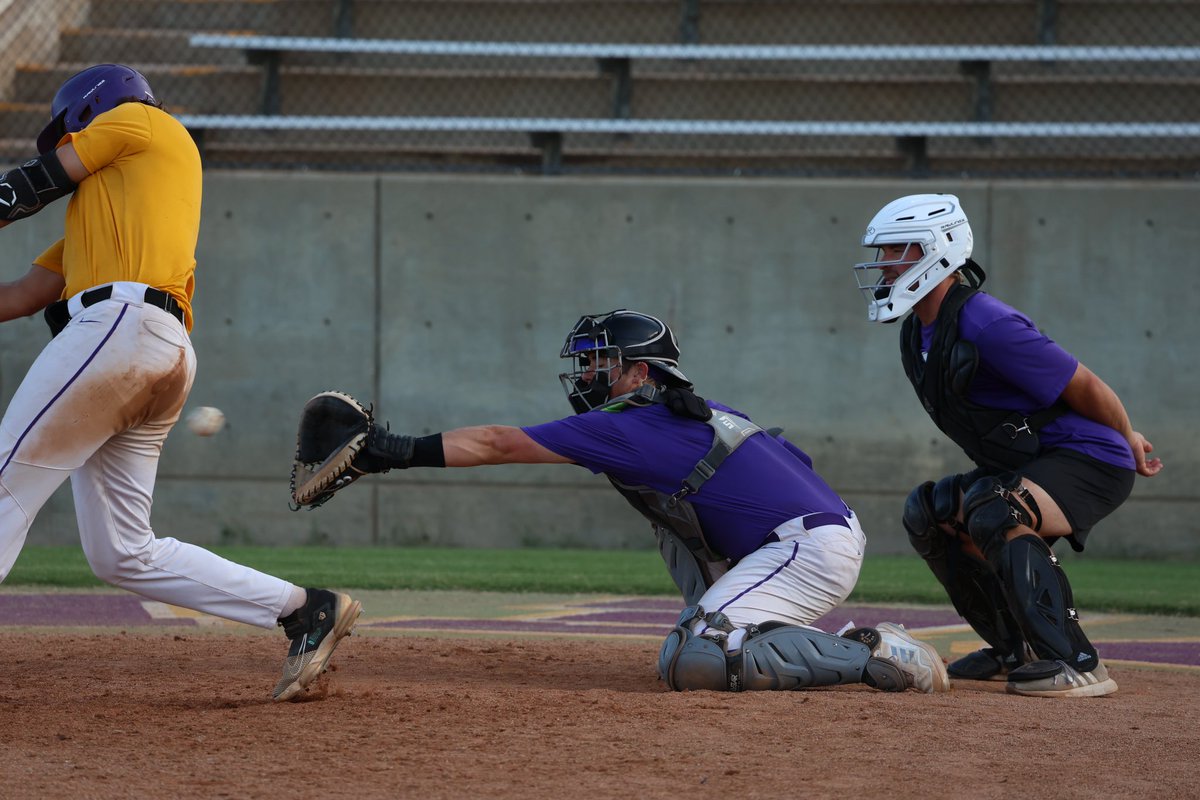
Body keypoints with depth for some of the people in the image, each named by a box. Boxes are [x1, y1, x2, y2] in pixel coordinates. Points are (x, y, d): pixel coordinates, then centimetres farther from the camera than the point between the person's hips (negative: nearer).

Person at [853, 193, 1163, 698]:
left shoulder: (986, 326, -26)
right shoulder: (916, 335, 5)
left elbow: (1085, 388, -20)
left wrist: (1129, 441, -4)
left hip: (1091, 460, -10)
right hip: (1025, 463, 10)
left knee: (997, 517, -32)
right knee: (930, 512, 12)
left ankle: (1077, 663, -32)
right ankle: (1016, 650, 19)